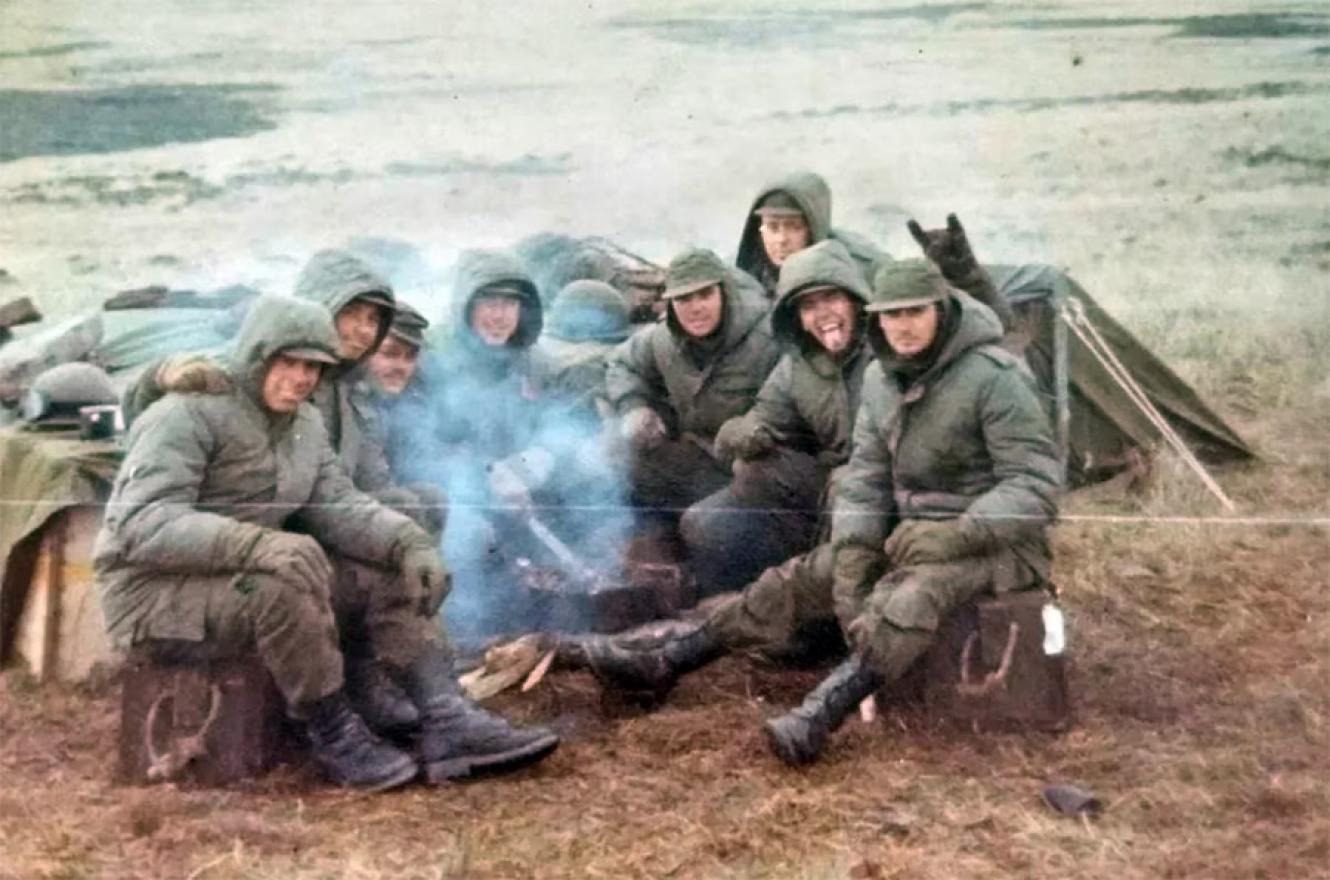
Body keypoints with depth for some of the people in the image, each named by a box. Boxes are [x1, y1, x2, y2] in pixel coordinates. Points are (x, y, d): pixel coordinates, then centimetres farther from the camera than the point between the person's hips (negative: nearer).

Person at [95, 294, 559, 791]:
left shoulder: (305, 424, 10)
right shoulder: (189, 415, -16)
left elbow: (338, 505, 4)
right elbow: (144, 525, -27)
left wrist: (411, 542, -16)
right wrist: (261, 543, -42)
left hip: (251, 575, 9)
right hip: (156, 592, -8)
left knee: (390, 576, -3)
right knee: (293, 570, -35)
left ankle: (448, 725, -14)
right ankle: (336, 739, -20)